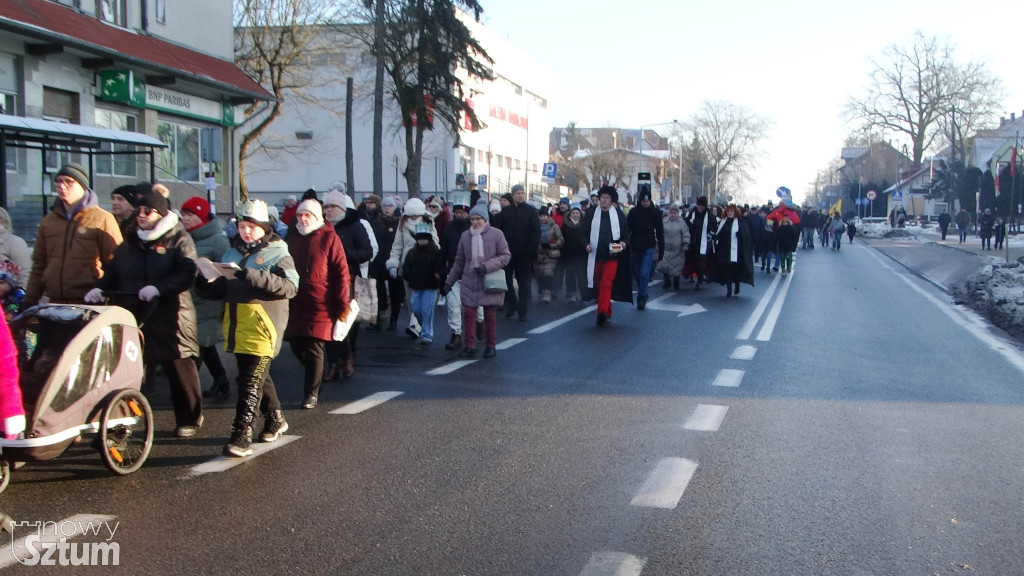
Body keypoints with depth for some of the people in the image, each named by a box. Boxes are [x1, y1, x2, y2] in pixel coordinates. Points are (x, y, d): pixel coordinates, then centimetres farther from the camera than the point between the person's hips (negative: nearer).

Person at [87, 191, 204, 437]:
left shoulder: (179, 240, -1)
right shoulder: (129, 244, 18)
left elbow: (186, 274, -15)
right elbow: (112, 273, 18)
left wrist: (159, 288, -28)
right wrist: (100, 289, -3)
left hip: (170, 318, -5)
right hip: (134, 318, 5)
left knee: (180, 370, 4)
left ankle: (189, 419, 18)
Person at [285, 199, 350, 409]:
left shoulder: (329, 238, -2)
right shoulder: (291, 239, 14)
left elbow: (341, 273, -6)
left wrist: (342, 304, -11)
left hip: (320, 305, -5)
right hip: (295, 304, 5)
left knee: (314, 349, -3)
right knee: (297, 346, 7)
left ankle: (311, 394, 10)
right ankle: (317, 376, 32)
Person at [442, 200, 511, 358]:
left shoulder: (496, 234, -5)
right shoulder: (465, 235, 5)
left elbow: (506, 256, -3)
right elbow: (459, 261, 13)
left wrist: (487, 266, -15)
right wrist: (449, 281, 14)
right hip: (469, 282, 2)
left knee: (490, 315, 6)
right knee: (468, 313, -5)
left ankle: (490, 346, 19)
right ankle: (469, 346, 4)